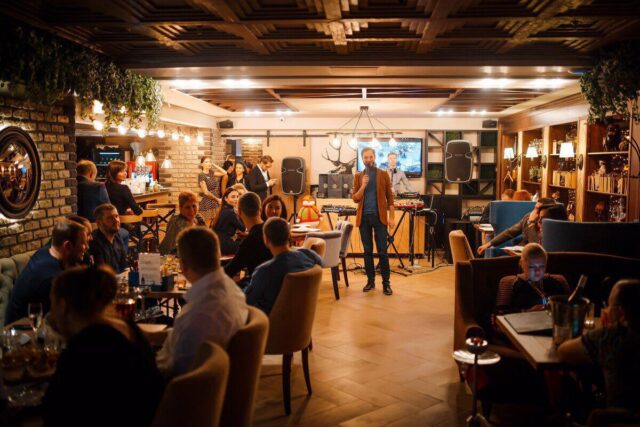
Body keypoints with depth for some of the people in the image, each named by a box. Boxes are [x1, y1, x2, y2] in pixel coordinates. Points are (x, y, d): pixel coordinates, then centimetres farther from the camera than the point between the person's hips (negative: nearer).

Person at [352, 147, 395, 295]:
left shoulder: (383, 175, 4)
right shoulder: (358, 176, 8)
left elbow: (389, 197, 2)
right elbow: (355, 199, 3)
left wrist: (392, 217, -5)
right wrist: (363, 186, -14)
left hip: (379, 216, -2)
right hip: (364, 217, 2)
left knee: (382, 251, -3)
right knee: (367, 250, 7)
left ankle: (386, 283, 1)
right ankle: (370, 280, 15)